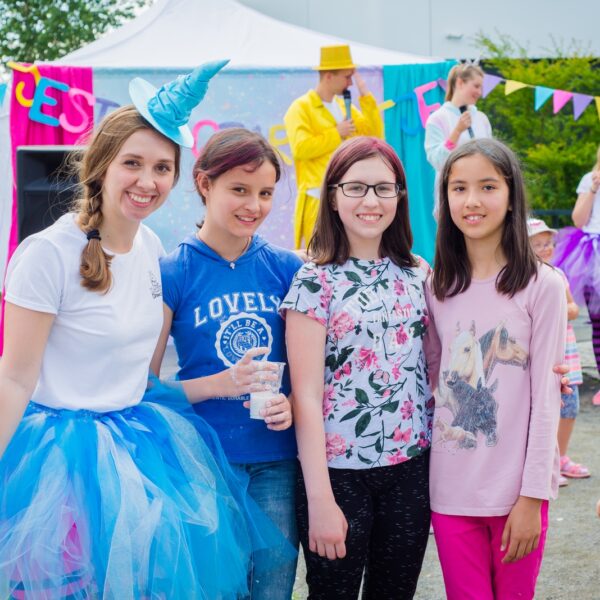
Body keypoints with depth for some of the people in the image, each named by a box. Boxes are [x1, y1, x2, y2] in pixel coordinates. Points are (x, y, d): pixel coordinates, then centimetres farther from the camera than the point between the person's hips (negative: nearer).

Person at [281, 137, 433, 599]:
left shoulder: (418, 275, 6)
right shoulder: (315, 282, -8)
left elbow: (432, 368, 13)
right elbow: (306, 397, -12)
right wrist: (320, 501, -16)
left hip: (411, 467, 4)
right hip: (339, 470, -4)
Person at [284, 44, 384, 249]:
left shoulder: (345, 106, 16)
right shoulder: (301, 108, -5)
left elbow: (374, 134, 12)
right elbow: (300, 148, -19)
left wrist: (366, 96, 5)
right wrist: (336, 134, -11)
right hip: (319, 199, -6)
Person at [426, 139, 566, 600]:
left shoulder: (542, 285, -7)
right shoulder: (437, 287, 5)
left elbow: (545, 398, -8)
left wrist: (531, 497, -11)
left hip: (516, 491, -3)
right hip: (450, 490, 3)